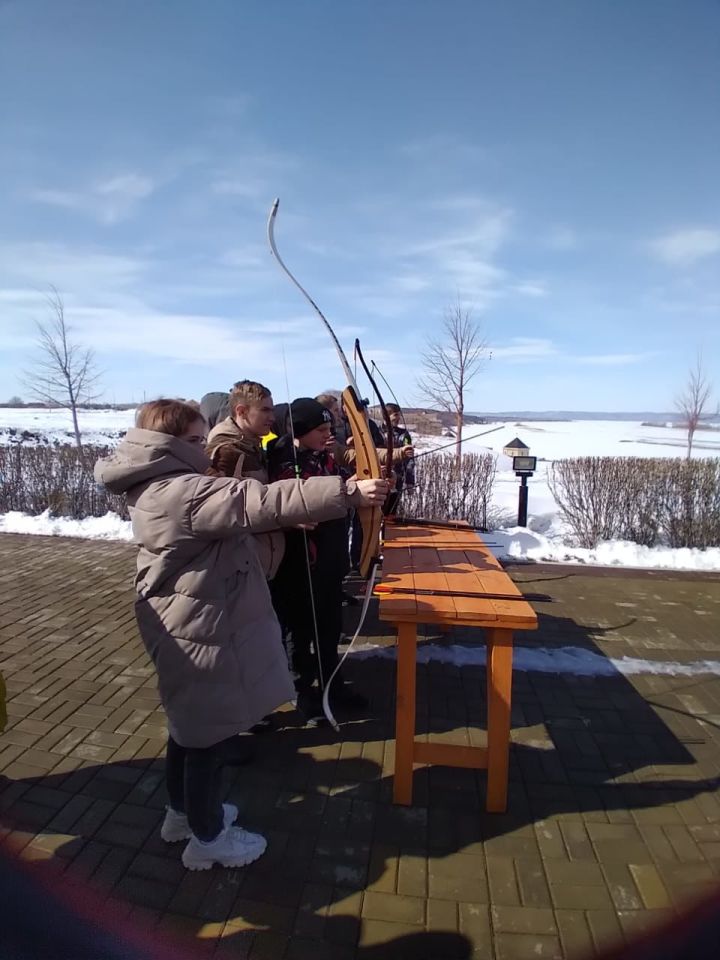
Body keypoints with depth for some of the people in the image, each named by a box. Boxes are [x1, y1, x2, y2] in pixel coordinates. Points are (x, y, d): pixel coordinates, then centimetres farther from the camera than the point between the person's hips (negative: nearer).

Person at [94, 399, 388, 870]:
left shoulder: (158, 488, 6)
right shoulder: (186, 492, -26)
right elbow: (266, 502, -36)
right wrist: (349, 492, -38)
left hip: (184, 627, 11)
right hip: (202, 634, -11)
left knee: (191, 723, 26)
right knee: (214, 731, 8)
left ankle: (184, 810, 45)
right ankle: (208, 837, 28)